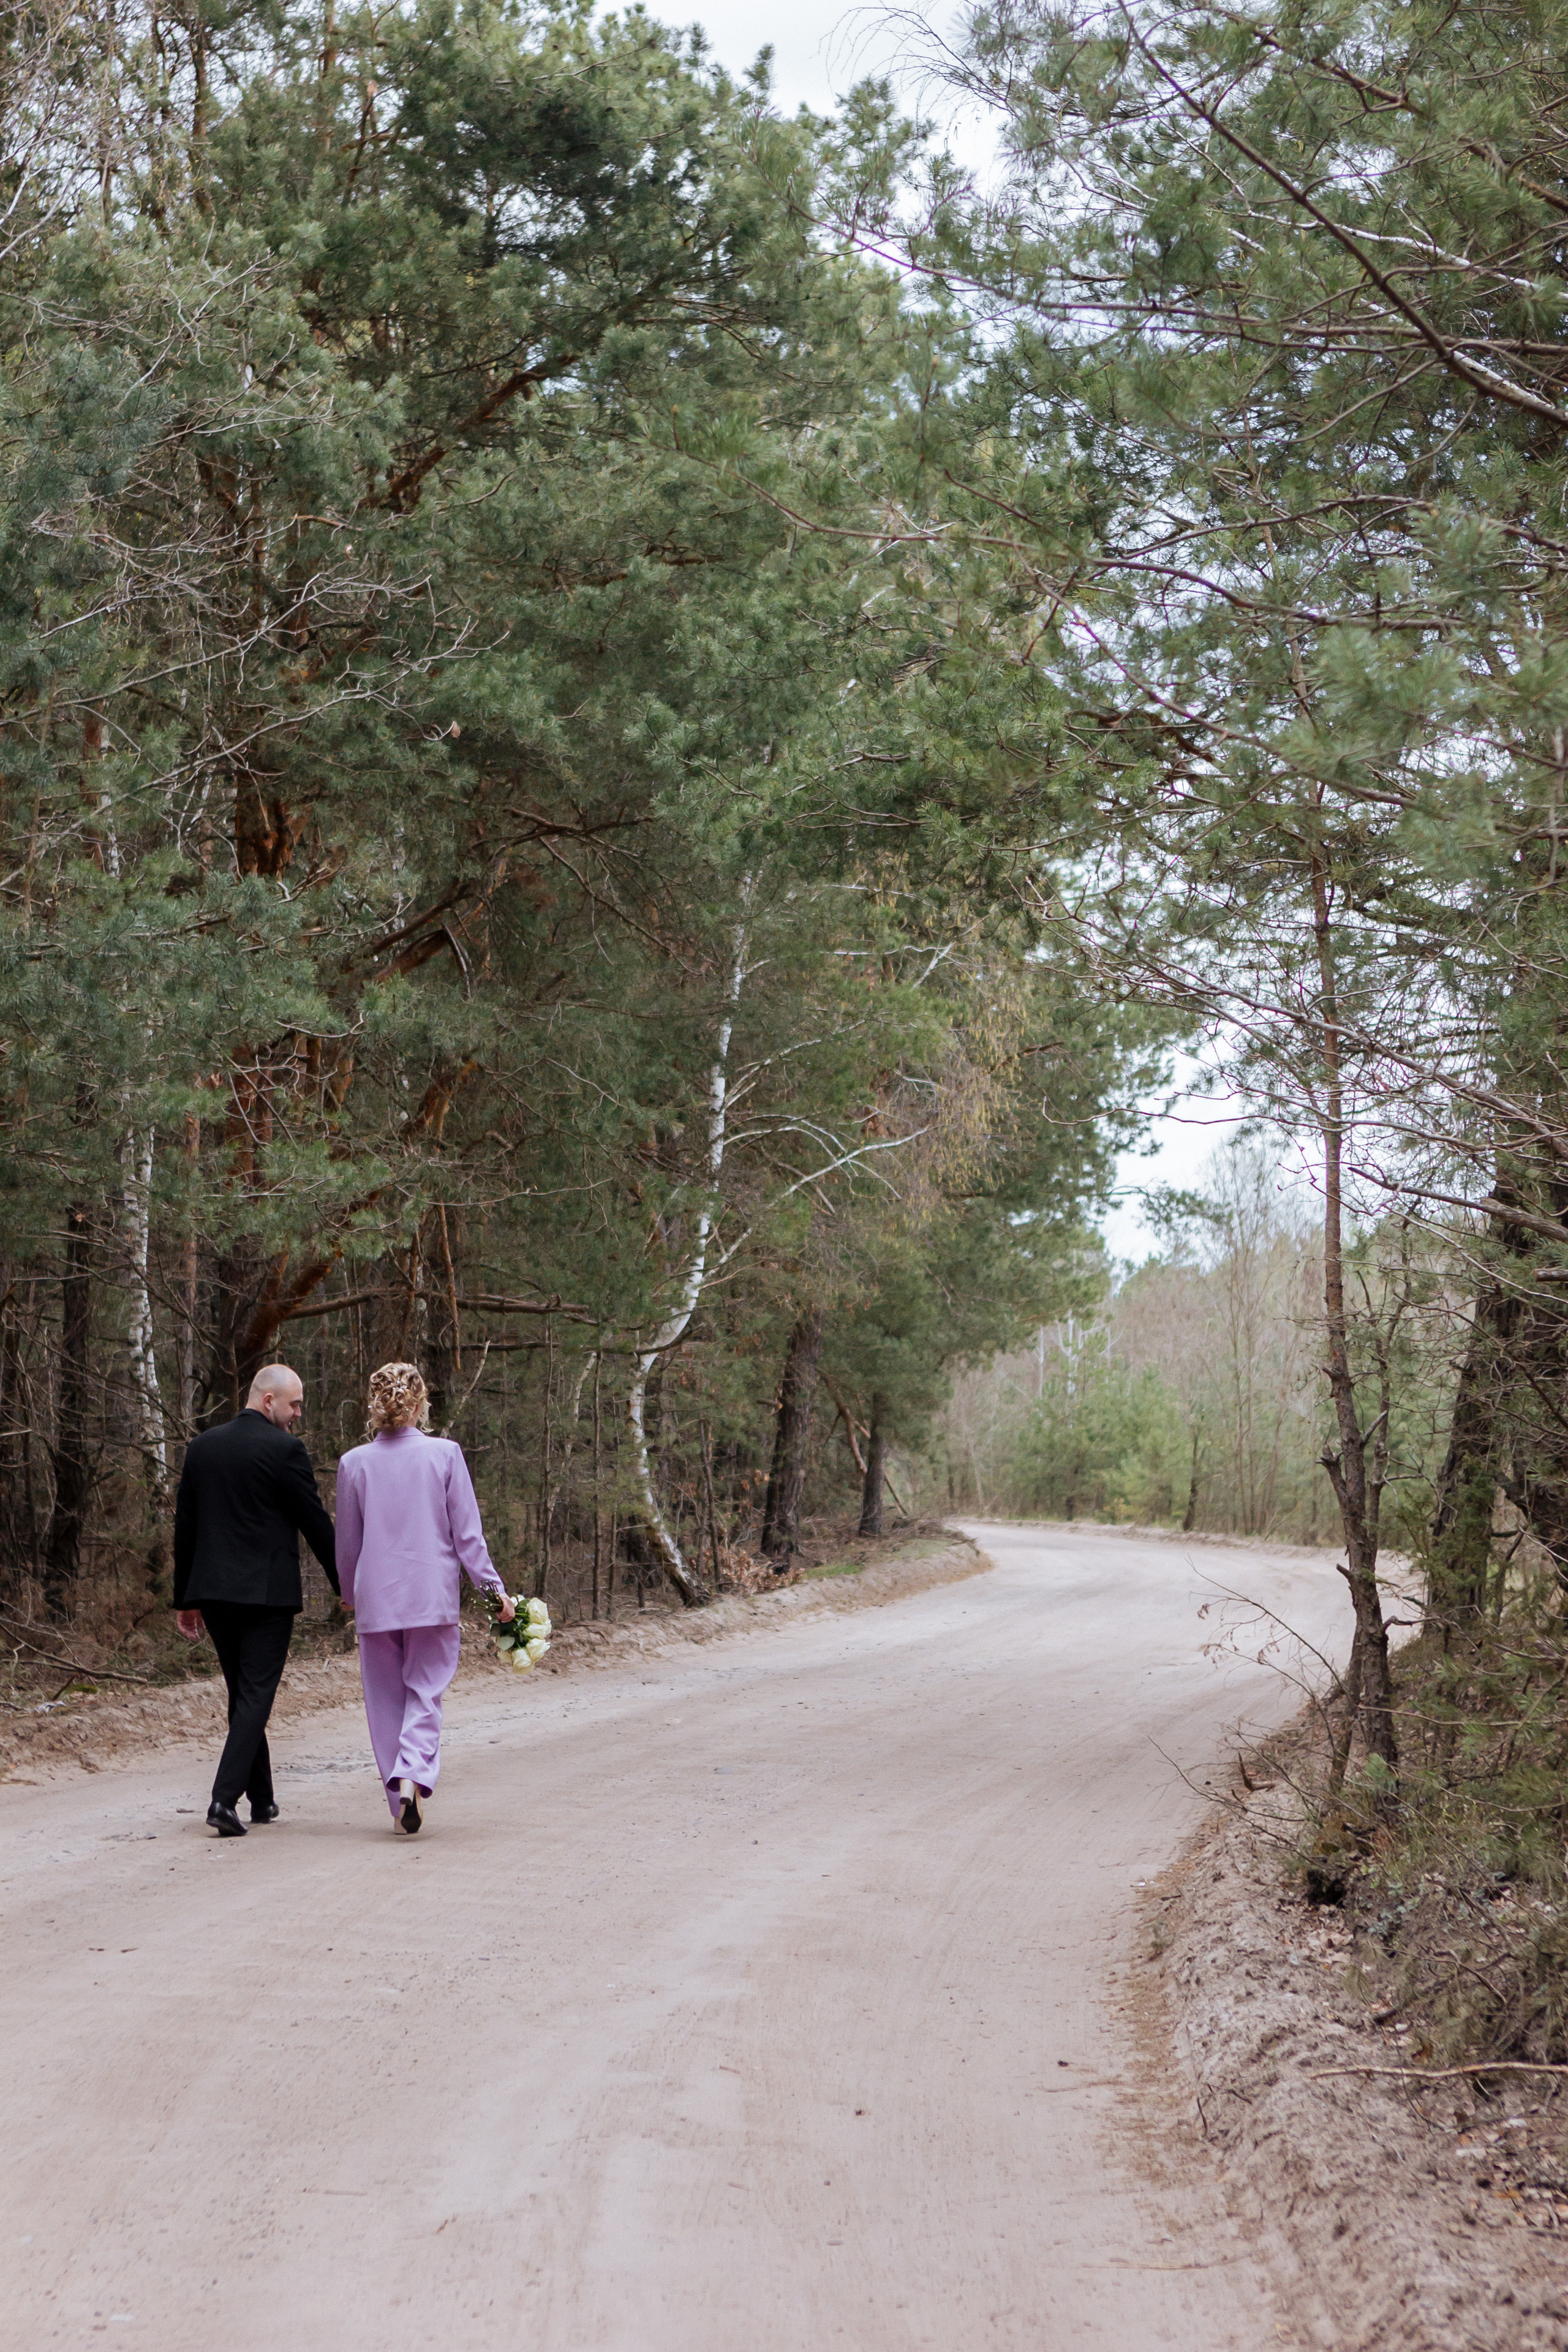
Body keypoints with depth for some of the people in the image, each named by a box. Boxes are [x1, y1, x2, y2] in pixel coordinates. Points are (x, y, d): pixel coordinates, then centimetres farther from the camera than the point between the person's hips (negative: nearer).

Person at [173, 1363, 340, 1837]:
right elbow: (315, 1523, -5)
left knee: (243, 1694, 16)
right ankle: (224, 1800, -15)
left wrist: (186, 1599, 17)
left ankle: (261, 1799, 23)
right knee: (255, 1696, -3)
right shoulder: (284, 1450, -9)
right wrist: (344, 1584, 7)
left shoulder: (202, 1447, 9)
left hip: (213, 1591, 6)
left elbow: (185, 1527, 12)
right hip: (267, 1591, -6)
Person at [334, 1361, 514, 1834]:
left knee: (386, 1700, 10)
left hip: (376, 1599, 1)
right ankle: (413, 1776, -20)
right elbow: (467, 1533, -4)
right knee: (425, 1692, 5)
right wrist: (493, 1587, 4)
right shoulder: (445, 1454, -5)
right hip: (432, 1596, -1)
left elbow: (347, 1542, 8)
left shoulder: (355, 1463, -1)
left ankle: (400, 1803, 11)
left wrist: (348, 1593, 25)